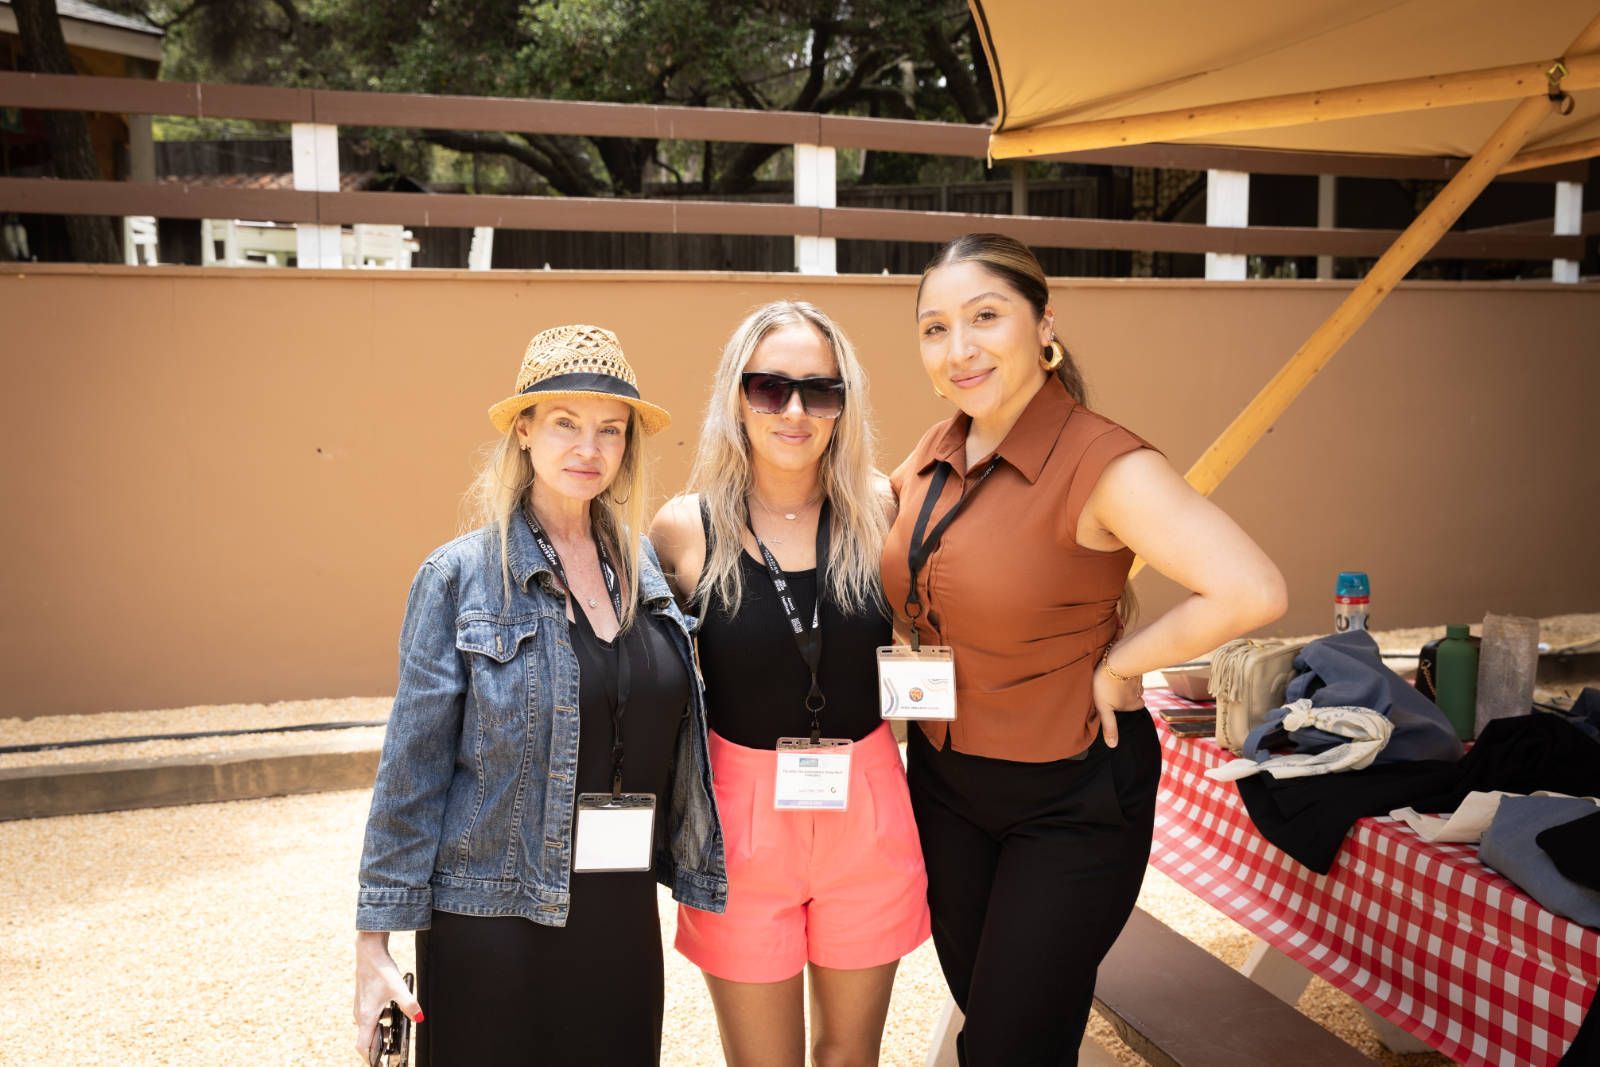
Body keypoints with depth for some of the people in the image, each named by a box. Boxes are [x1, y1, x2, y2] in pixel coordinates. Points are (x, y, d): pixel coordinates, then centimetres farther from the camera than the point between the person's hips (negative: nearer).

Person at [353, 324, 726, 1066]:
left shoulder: (644, 573, 4)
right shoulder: (460, 576, -8)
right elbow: (412, 769, -8)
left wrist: (693, 869, 9)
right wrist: (376, 940, -8)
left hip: (623, 920, 4)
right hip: (493, 920, -4)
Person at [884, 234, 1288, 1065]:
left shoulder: (1104, 463, -23)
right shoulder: (934, 454, -2)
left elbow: (1251, 592, -35)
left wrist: (1117, 665, -23)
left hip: (1071, 798, -6)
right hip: (944, 778, 6)